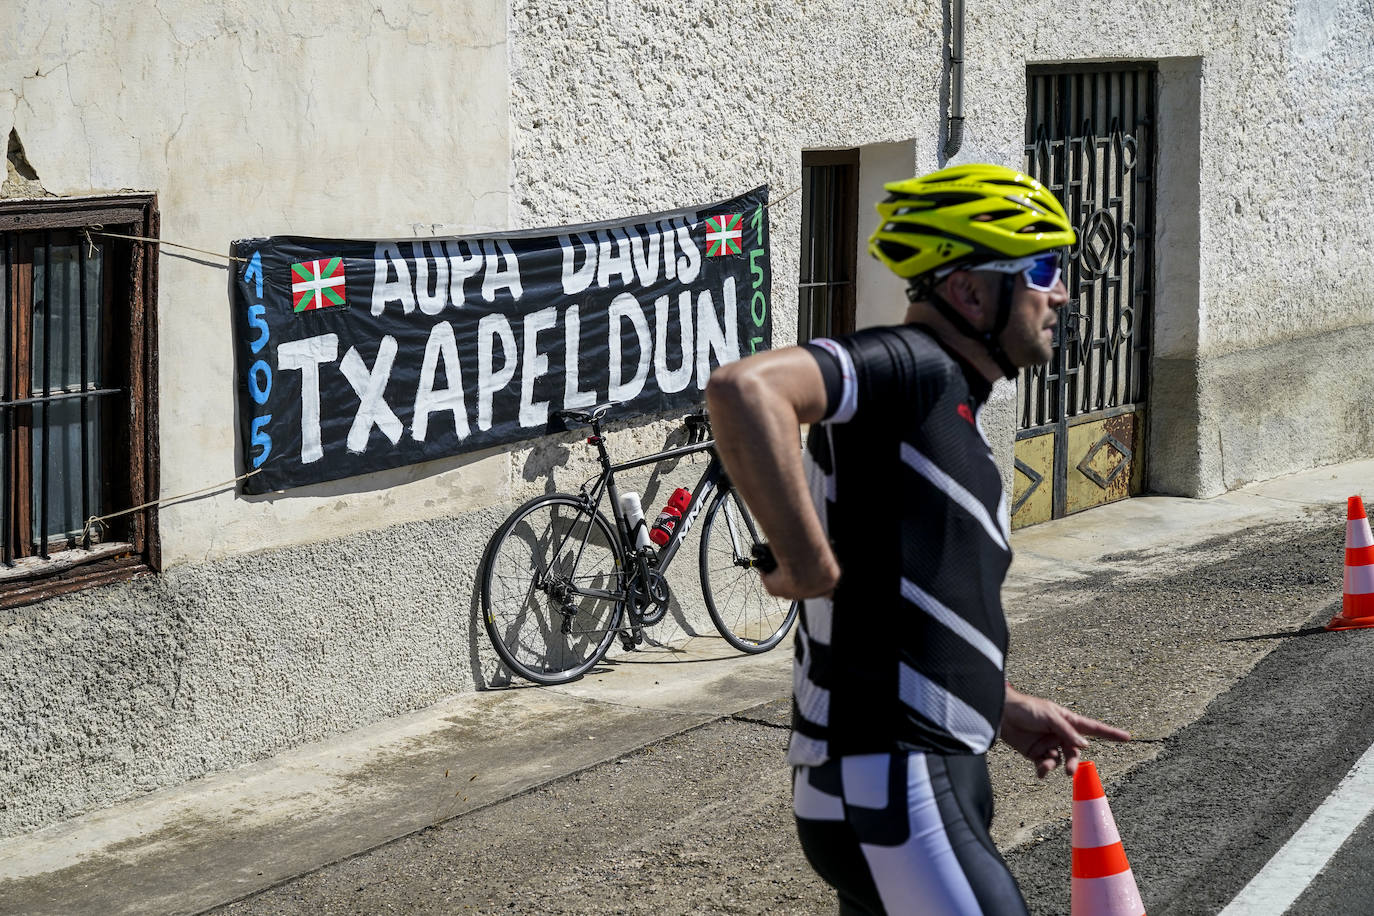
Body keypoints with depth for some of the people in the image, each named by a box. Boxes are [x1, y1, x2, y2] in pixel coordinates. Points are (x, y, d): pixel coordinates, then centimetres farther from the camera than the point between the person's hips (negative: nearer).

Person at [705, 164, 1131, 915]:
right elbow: (744, 389, -33)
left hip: (936, 783, 10)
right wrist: (810, 563, -27)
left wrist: (1006, 710, 19)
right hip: (889, 796, -10)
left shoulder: (953, 421, 18)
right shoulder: (908, 368, -13)